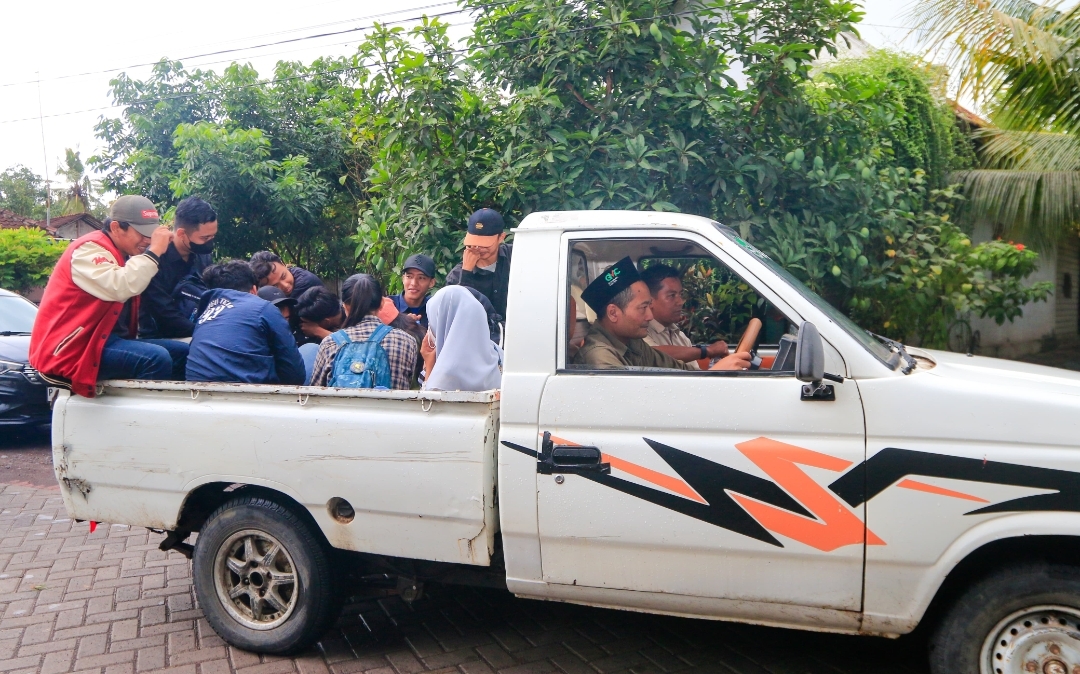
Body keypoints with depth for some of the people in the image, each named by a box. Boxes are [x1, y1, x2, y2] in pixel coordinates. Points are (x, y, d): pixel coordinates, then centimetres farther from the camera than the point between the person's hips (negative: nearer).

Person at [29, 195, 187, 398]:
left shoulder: (123, 254, 17)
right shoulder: (89, 249, -12)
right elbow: (119, 287, -31)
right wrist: (154, 251, -25)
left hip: (107, 339, 9)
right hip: (73, 350, -9)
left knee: (182, 353, 2)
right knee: (156, 358, -29)